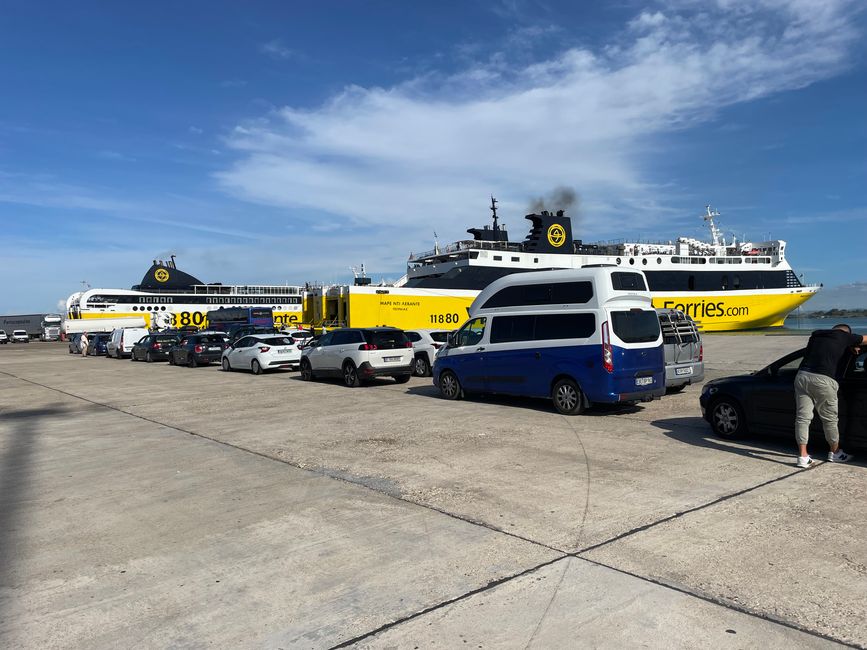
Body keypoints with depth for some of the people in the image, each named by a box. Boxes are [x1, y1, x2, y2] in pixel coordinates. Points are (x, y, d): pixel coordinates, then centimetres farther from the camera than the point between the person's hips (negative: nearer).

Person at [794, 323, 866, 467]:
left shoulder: (816, 334, 22)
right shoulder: (845, 336, 8)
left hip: (802, 375, 5)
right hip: (823, 380, -4)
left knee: (802, 417, 4)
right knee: (830, 419, 12)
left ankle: (803, 456, 4)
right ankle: (835, 453, 29)